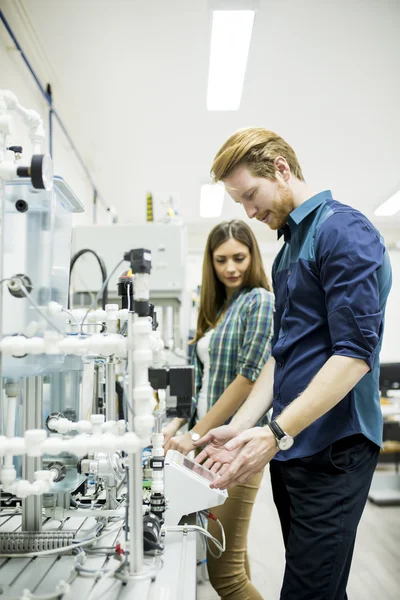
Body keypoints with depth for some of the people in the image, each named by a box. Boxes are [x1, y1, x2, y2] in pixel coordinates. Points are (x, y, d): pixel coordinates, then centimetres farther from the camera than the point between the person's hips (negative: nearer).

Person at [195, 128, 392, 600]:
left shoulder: (342, 230, -11)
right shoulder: (290, 246, 17)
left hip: (331, 452, -8)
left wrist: (276, 433, -21)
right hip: (291, 449, 8)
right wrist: (241, 426, 7)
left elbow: (355, 353, -19)